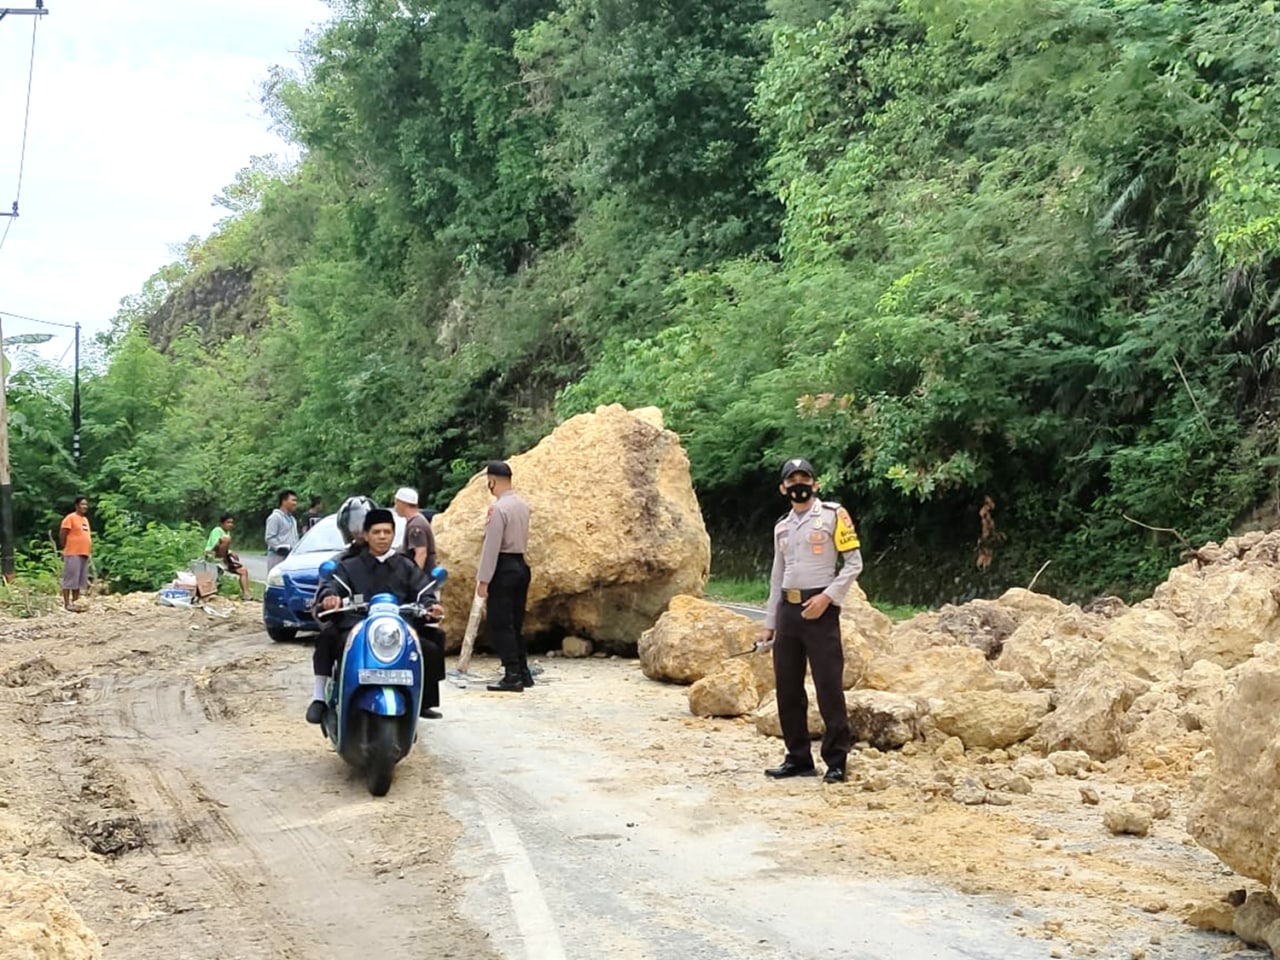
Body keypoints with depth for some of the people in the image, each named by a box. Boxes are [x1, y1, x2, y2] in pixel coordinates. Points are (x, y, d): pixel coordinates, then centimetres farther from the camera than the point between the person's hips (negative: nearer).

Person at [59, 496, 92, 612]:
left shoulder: (85, 519, 18)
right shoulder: (70, 518, -8)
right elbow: (62, 535, -9)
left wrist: (90, 548, 14)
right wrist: (65, 549, -5)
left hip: (84, 554, 9)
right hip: (72, 554, -9)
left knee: (79, 580, 10)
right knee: (70, 579, -8)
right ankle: (66, 604, -8)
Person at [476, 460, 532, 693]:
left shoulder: (498, 508, -16)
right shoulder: (523, 506, 11)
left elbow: (491, 545, -18)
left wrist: (483, 580, -15)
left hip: (504, 568, -9)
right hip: (521, 565, 9)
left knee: (500, 625, -5)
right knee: (516, 623, 14)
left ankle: (512, 676, -8)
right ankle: (523, 673, 16)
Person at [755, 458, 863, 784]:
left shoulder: (833, 515, -2)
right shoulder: (782, 526, 17)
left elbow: (853, 563, -5)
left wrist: (827, 596, -16)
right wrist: (769, 624, 17)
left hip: (820, 609, -6)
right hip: (787, 610, 6)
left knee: (829, 686, -6)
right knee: (788, 688, 7)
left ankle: (836, 761, 0)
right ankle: (798, 758, 15)